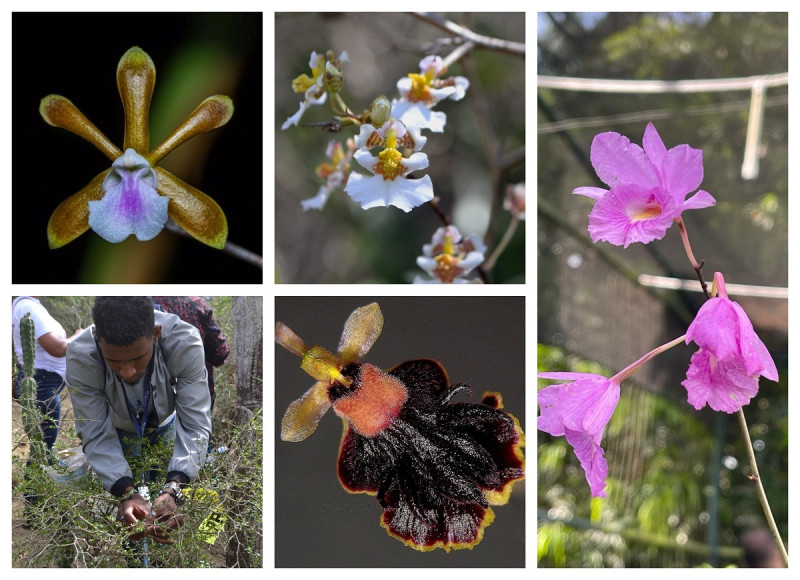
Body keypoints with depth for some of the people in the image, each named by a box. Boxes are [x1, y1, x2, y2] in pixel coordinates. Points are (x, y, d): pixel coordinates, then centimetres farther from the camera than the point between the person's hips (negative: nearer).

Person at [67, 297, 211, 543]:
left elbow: (195, 426, -38)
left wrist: (172, 490, -53)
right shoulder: (80, 358, -40)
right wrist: (127, 494, -49)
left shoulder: (185, 344, -41)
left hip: (166, 423, 1)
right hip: (118, 429, 0)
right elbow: (97, 436, -32)